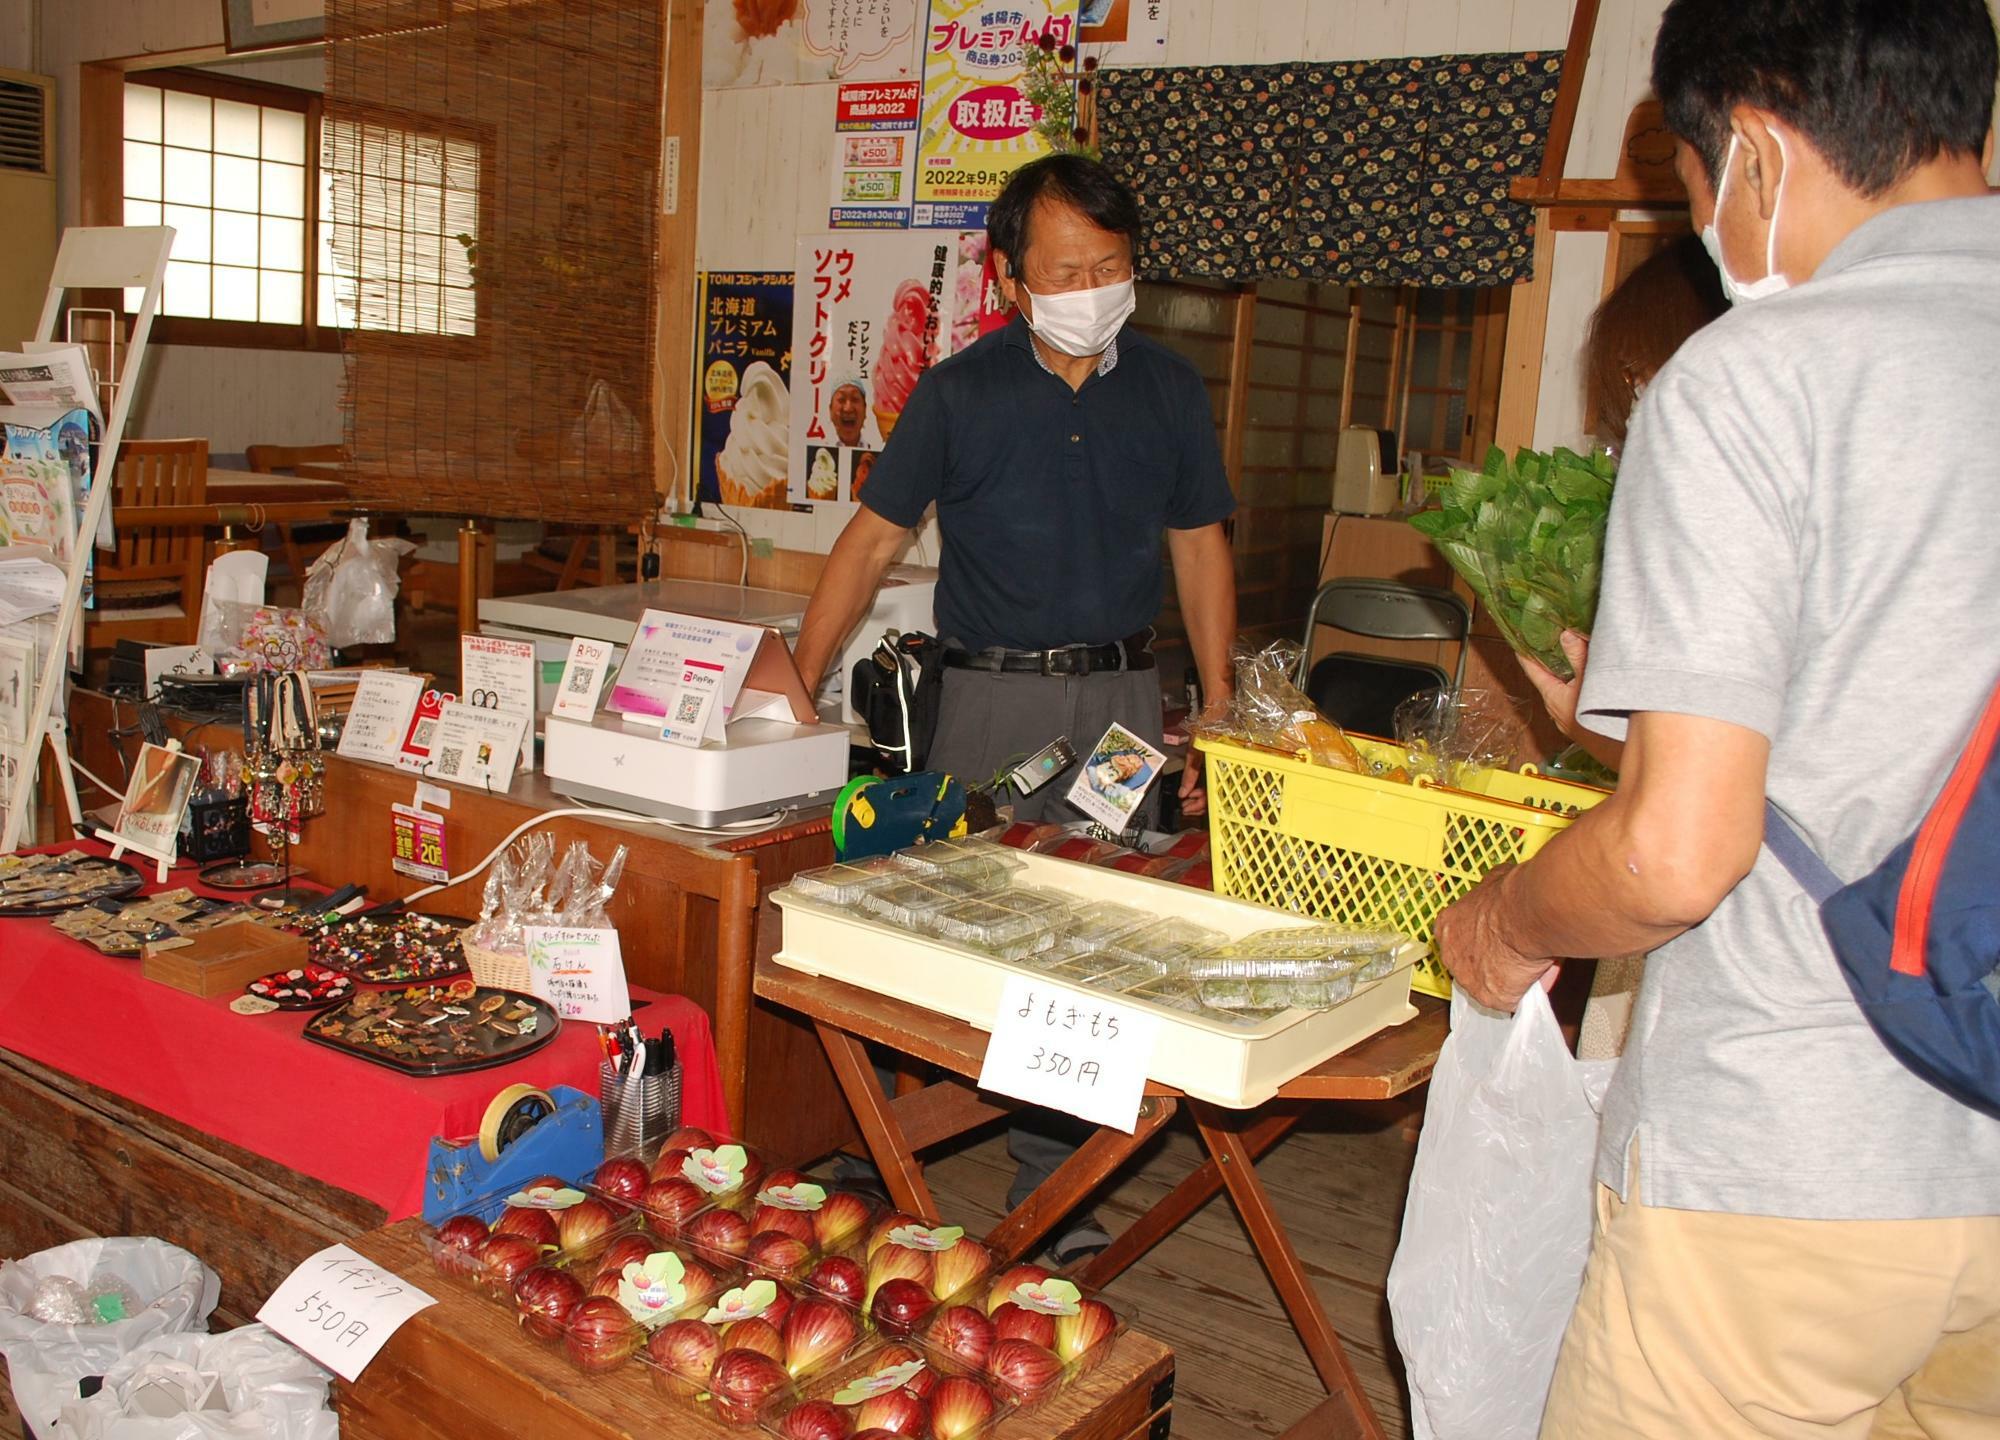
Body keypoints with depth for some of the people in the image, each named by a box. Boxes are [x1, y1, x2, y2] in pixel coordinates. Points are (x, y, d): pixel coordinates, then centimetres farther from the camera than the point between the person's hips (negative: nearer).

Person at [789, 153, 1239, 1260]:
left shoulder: (1167, 389, 8)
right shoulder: (961, 392, 0)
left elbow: (1200, 549, 12)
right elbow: (872, 540, 0)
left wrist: (1218, 718, 7)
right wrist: (796, 687, -8)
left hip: (1121, 694, 2)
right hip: (992, 698, -2)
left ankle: (1053, 1180, 14)